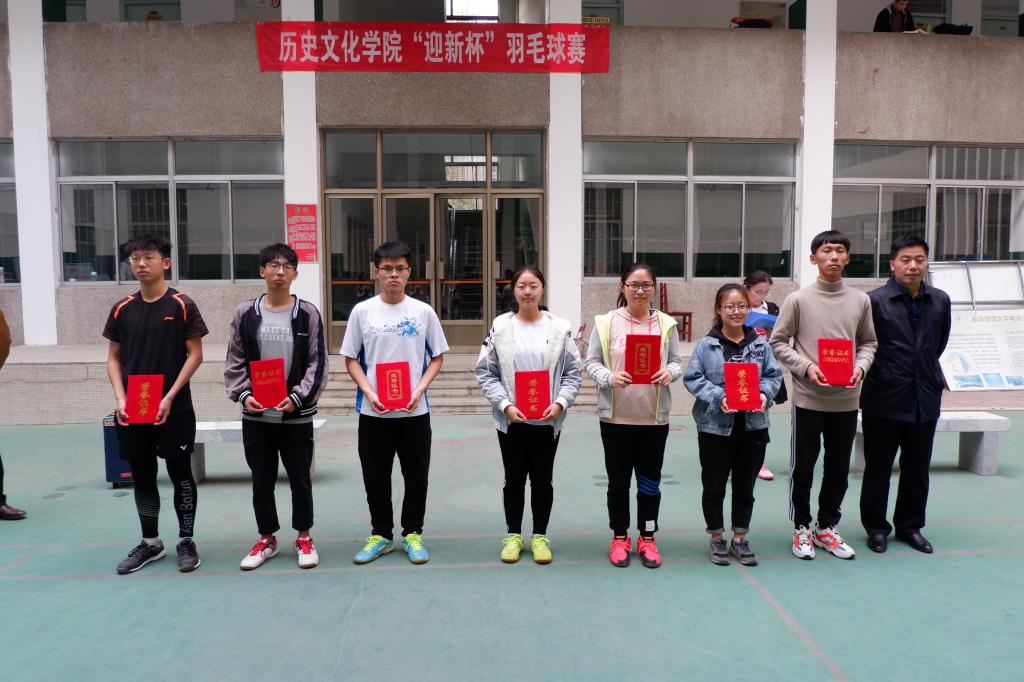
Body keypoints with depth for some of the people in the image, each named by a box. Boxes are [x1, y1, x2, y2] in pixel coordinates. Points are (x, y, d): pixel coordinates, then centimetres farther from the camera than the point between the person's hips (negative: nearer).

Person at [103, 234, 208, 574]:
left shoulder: (182, 306, -5)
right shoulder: (122, 309, 6)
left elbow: (195, 355, -6)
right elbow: (113, 358, 10)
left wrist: (170, 397, -13)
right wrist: (120, 398, -4)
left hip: (174, 408, -4)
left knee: (180, 474, 5)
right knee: (142, 477, 13)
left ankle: (186, 542, 18)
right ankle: (150, 543, 28)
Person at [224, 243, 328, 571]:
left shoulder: (308, 313, -2)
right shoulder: (245, 313, 3)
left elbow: (317, 363, -4)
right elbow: (234, 362, 6)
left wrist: (297, 397, -15)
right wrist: (243, 394, -9)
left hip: (297, 415, -2)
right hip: (256, 415, 2)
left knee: (300, 479, 9)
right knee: (262, 480, 13)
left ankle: (303, 537, 26)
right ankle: (266, 538, 29)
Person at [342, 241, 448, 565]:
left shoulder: (424, 312, 1)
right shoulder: (362, 311, 0)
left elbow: (437, 358, 5)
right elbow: (351, 360, 3)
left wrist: (419, 390, -10)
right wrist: (369, 393, -11)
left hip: (414, 411, 0)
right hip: (373, 412, 0)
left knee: (416, 476, 8)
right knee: (375, 477, 10)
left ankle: (412, 533, 25)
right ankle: (381, 535, 27)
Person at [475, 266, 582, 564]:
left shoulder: (560, 327, -2)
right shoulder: (500, 326, -3)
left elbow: (572, 373, 1)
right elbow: (486, 372, -3)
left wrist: (560, 402, -14)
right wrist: (505, 405, -13)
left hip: (547, 420, 0)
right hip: (511, 419, 0)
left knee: (542, 479, 11)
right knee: (514, 479, 12)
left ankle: (540, 536, 26)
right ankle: (513, 535, 27)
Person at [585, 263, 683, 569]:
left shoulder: (666, 324, 2)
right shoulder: (606, 322, -3)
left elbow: (676, 361, 7)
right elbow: (592, 363, -1)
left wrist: (670, 373, -15)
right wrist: (610, 377, -20)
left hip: (654, 416, 1)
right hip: (615, 416, -1)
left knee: (650, 480, 11)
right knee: (618, 480, 10)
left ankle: (647, 538, 28)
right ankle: (619, 537, 27)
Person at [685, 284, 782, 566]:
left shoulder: (760, 343, 2)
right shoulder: (706, 345, -8)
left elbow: (773, 374, 6)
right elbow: (693, 378, -8)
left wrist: (765, 393, -13)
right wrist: (718, 397, -20)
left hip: (753, 425, 3)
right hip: (715, 426, -3)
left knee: (745, 486, 14)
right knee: (714, 486, 10)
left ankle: (740, 539, 30)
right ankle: (717, 539, 27)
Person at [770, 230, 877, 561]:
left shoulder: (861, 300, 5)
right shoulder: (798, 300, -4)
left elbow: (868, 343, 13)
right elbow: (778, 342, -2)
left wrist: (861, 367, -7)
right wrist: (806, 367, -15)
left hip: (846, 400, 3)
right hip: (808, 398, -3)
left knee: (839, 469, 12)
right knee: (803, 467, 6)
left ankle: (827, 528, 29)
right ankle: (802, 528, 22)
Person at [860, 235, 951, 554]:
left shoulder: (940, 301, 5)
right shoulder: (875, 300, -10)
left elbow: (940, 343, 18)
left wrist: (926, 371, 17)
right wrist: (880, 374, -1)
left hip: (925, 399, 4)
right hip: (884, 400, -4)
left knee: (917, 468, 14)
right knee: (878, 467, 8)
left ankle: (910, 525, 30)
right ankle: (876, 527, 22)